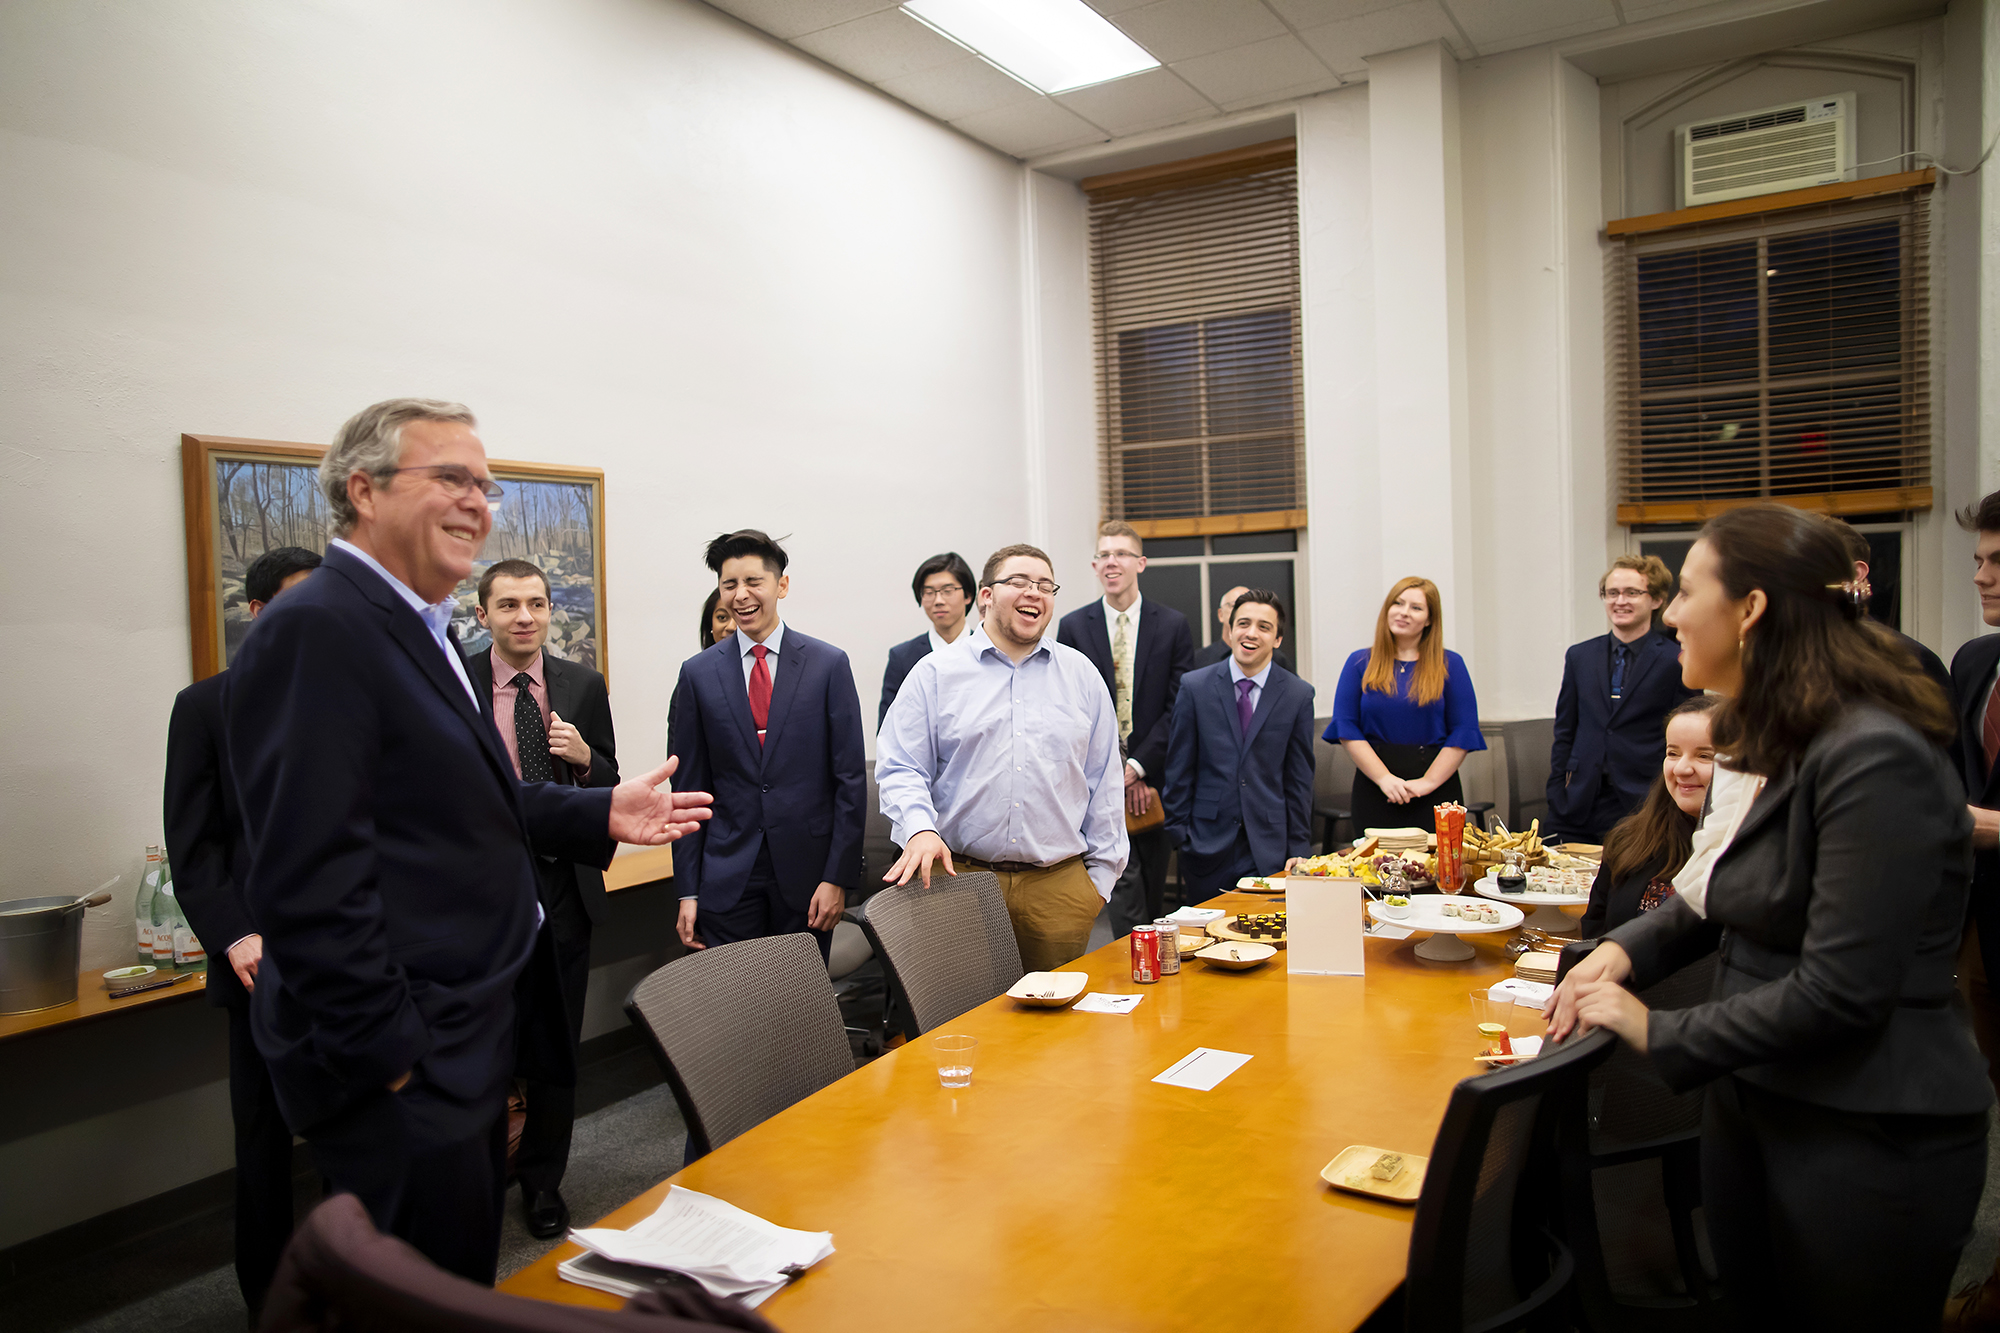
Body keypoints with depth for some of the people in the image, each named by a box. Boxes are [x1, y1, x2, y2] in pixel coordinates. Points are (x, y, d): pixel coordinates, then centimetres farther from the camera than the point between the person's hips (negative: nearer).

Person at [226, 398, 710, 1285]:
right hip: (401, 1074, -10)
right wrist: (389, 1055, -22)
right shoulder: (315, 630, -20)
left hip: (464, 1043, 10)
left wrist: (600, 815, 6)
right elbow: (309, 878, -25)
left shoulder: (421, 633, 12)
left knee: (470, 1274, 24)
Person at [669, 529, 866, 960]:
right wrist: (687, 891, 2)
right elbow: (690, 787, 5)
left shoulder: (829, 664, -2)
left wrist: (838, 877, -7)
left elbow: (850, 778, -2)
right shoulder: (698, 674, 3)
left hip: (807, 872, -1)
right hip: (726, 875, 1)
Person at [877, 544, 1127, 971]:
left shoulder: (1082, 675, 11)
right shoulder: (935, 674, 4)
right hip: (957, 881, -2)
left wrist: (1101, 874, 9)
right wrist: (921, 828, -18)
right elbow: (900, 769, 1)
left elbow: (1104, 782, 13)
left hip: (1060, 886, 2)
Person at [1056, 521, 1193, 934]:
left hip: (1154, 777, 1)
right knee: (1124, 883, -9)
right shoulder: (1073, 627, 3)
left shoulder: (1173, 626, 3)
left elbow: (1179, 706, -2)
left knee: (1153, 889, 9)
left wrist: (1139, 766, -10)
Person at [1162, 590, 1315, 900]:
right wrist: (1178, 835, 0)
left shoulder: (1298, 694, 2)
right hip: (1207, 846, 0)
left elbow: (1300, 778, 4)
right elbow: (1179, 768, 3)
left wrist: (1299, 850, 2)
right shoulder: (1194, 686, 0)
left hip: (1269, 849, 0)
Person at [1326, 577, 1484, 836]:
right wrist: (1384, 778, -10)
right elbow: (1346, 727, 0)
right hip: (1374, 792, 0)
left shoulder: (1450, 665, 7)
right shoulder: (1360, 663, 7)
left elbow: (1464, 732, 0)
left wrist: (1428, 782, -10)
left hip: (1436, 793, 0)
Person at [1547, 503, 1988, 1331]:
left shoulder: (1873, 759, -24)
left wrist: (1658, 1032, -16)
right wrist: (1627, 947, -4)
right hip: (1748, 1101, 8)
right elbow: (1720, 893, 16)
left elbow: (1840, 994, -26)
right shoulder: (1764, 743, 7)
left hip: (1868, 1138, -8)